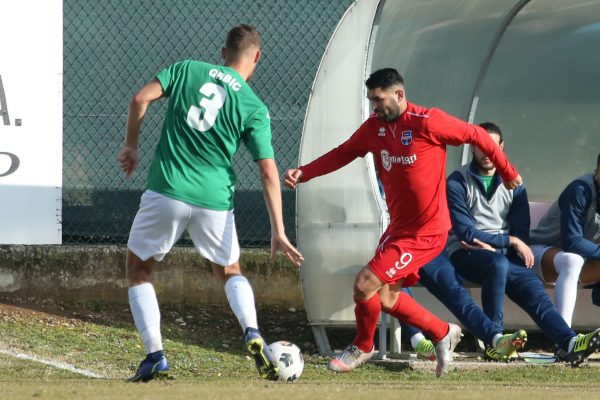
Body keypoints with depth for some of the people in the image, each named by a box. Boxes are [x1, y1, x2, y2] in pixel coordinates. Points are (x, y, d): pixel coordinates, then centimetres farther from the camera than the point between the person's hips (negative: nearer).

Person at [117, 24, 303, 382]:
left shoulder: (188, 70, 6)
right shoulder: (255, 108, 3)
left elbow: (141, 99, -5)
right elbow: (269, 172, -3)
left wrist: (131, 145, 10)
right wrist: (278, 233, -2)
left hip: (166, 192, -1)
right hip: (214, 201, 1)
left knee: (139, 270, 17)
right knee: (230, 271, 24)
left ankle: (155, 356, 2)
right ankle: (252, 333, -4)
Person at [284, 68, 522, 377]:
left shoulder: (428, 123, -19)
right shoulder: (374, 127, 1)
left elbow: (476, 135, -10)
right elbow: (342, 154, 8)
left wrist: (508, 172, 1)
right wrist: (303, 173, -7)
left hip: (425, 232, -8)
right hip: (399, 227, 8)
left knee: (365, 284, -13)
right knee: (386, 297, 14)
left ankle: (362, 348, 13)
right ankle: (443, 334, 34)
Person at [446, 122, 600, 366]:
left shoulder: (512, 184, 13)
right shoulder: (458, 182, 0)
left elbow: (521, 233, 7)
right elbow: (465, 231, -9)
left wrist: (490, 245, -12)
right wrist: (510, 241, -12)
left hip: (503, 254, 4)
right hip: (465, 255, -3)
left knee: (534, 290, -25)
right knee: (498, 263, -38)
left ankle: (568, 343, -48)